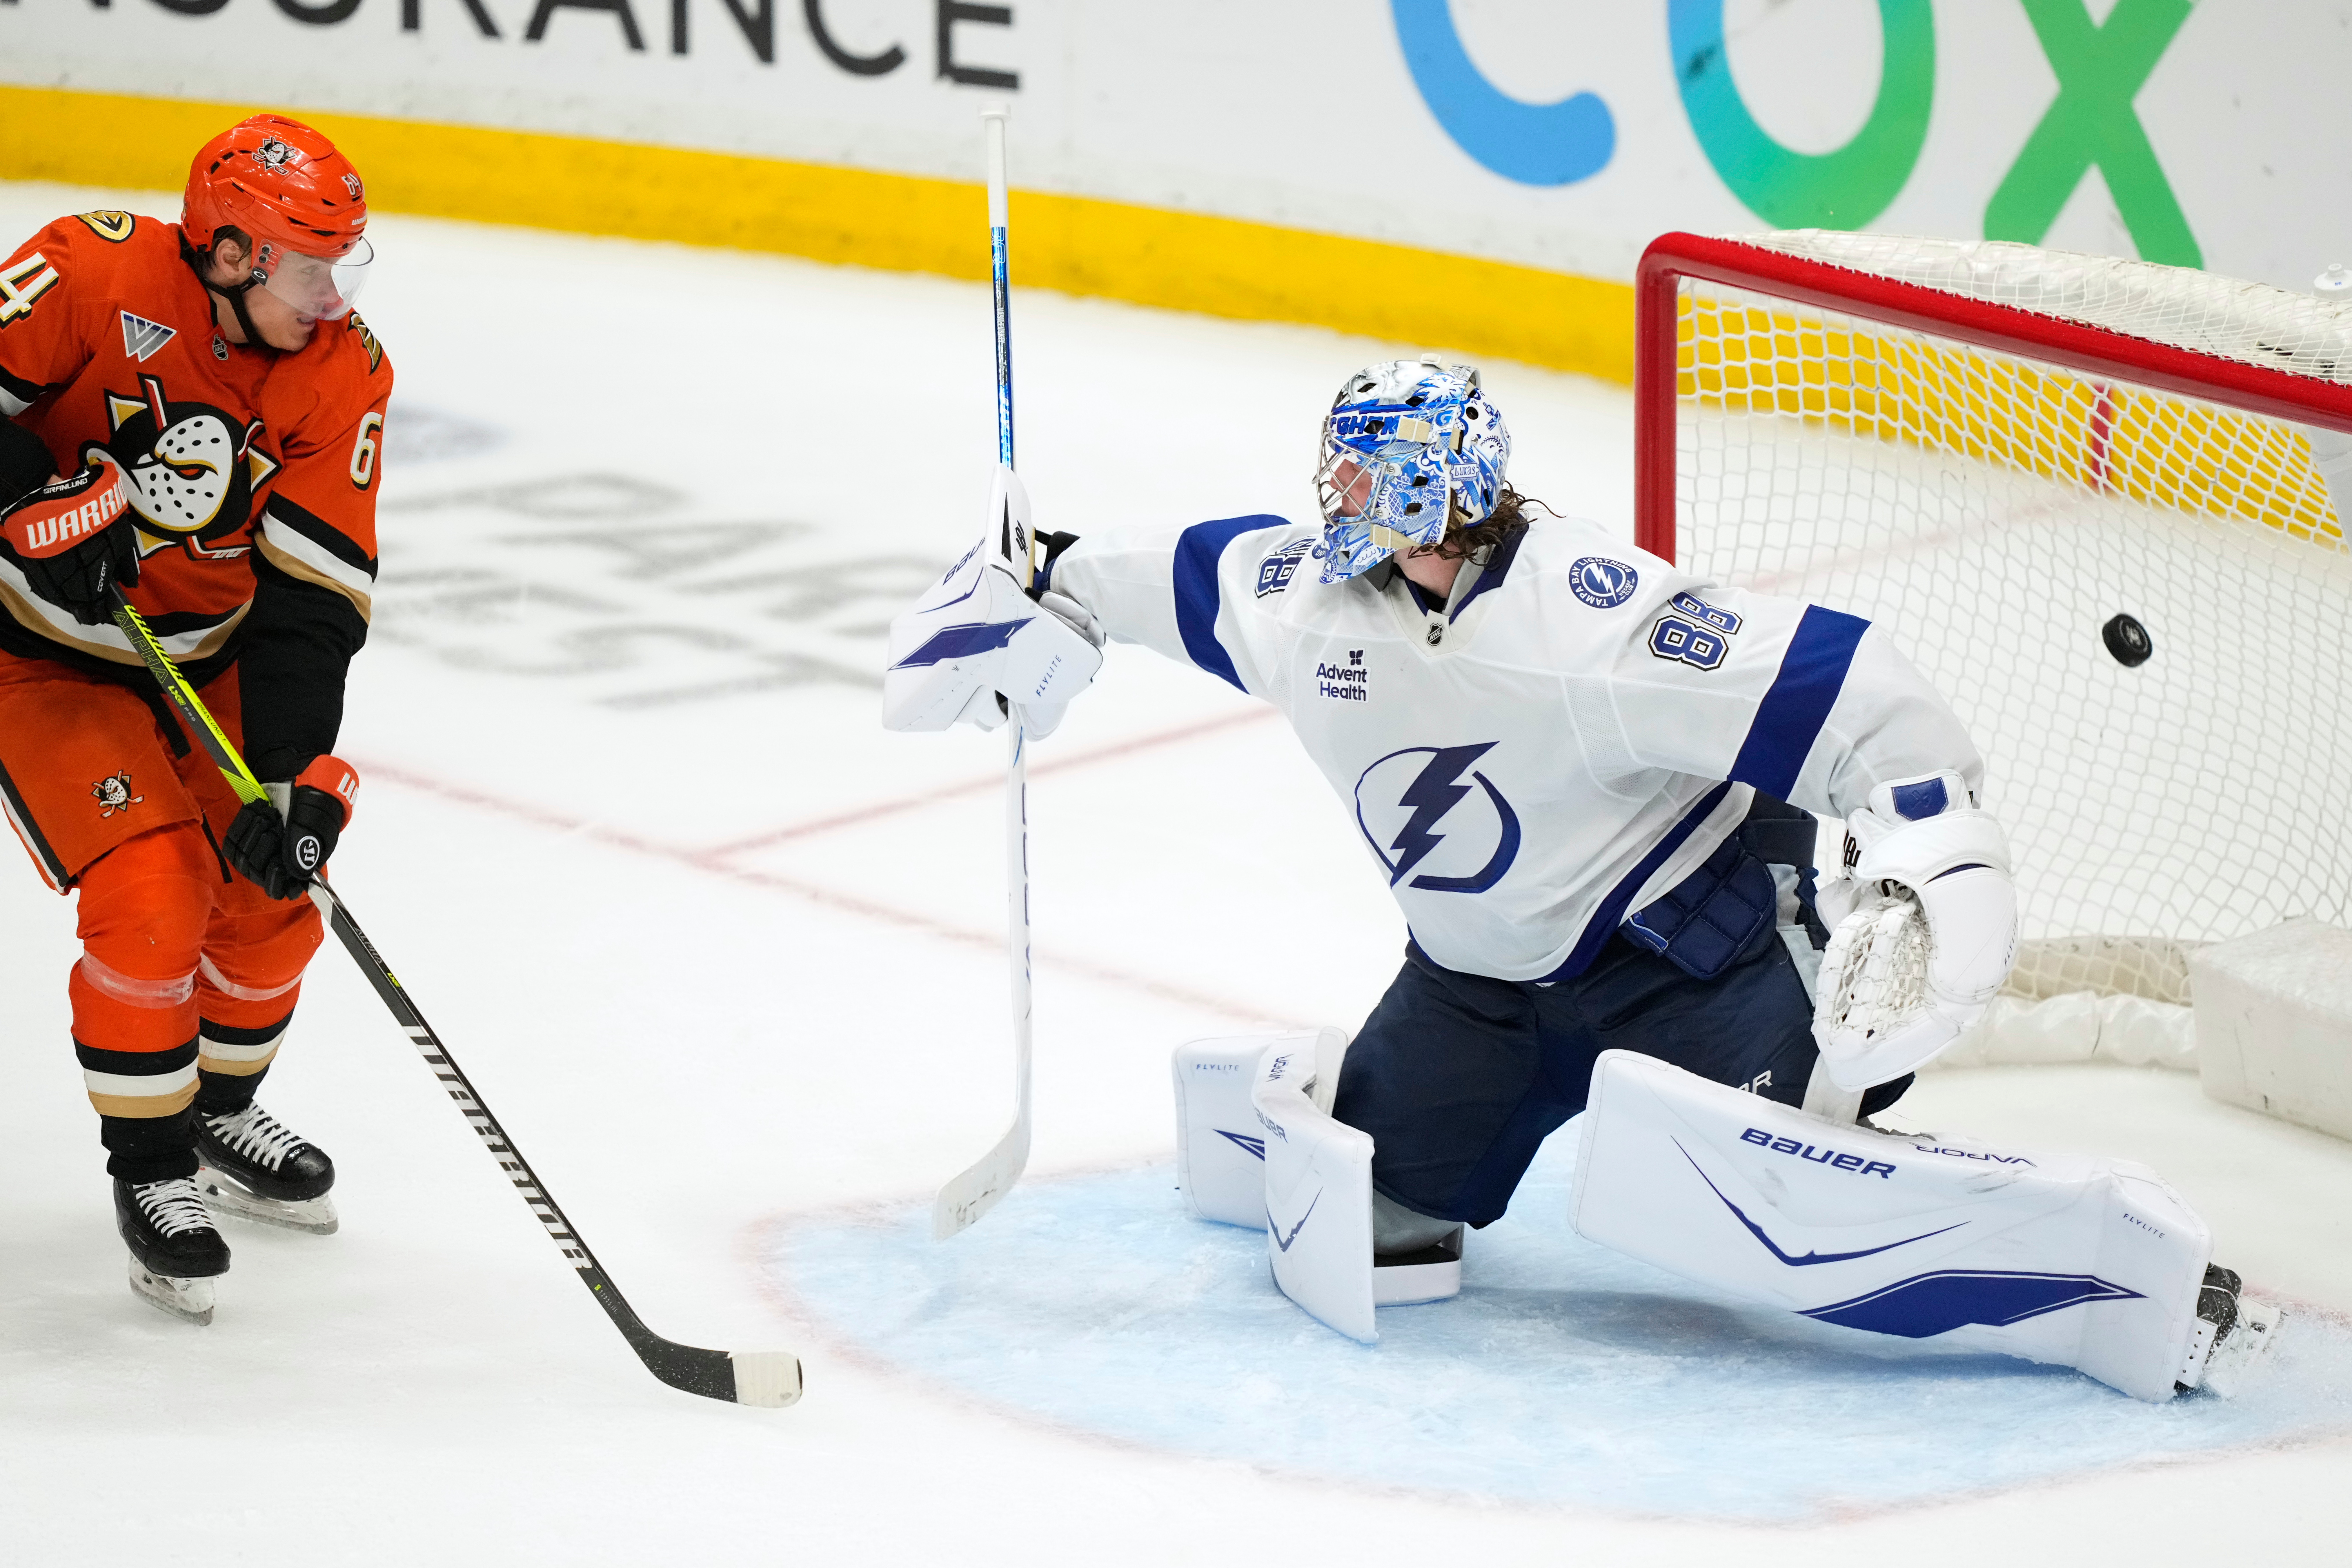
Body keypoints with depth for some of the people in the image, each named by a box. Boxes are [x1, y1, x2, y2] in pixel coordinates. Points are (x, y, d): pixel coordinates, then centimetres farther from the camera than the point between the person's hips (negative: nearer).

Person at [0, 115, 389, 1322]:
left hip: (203, 655, 5)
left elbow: (312, 596, -17)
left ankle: (221, 1110, 33)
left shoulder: (344, 372, -15)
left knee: (272, 888, 5)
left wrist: (293, 777, -24)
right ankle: (150, 1169, 1)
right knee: (150, 896, -18)